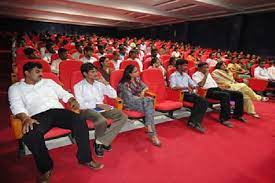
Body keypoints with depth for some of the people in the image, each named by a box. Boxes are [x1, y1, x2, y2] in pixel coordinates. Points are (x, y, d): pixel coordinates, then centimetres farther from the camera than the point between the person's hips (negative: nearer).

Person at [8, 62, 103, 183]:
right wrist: (25, 118, -20)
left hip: (58, 110, 2)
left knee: (80, 121, -26)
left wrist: (72, 100, 0)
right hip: (38, 115, -2)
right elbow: (17, 107, 1)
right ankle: (46, 168, -9)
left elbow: (64, 94, 23)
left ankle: (85, 158, -11)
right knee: (30, 135, -35)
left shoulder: (48, 82, 26)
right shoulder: (15, 88, 18)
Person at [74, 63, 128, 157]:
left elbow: (114, 95, 8)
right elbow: (80, 105, -10)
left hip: (100, 108, 5)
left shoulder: (99, 84, 11)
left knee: (123, 117, -15)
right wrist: (97, 104, -19)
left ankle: (101, 141, -14)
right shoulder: (78, 86, -1)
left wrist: (105, 83, -2)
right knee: (102, 121, -37)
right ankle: (100, 141, -2)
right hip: (87, 109, -5)